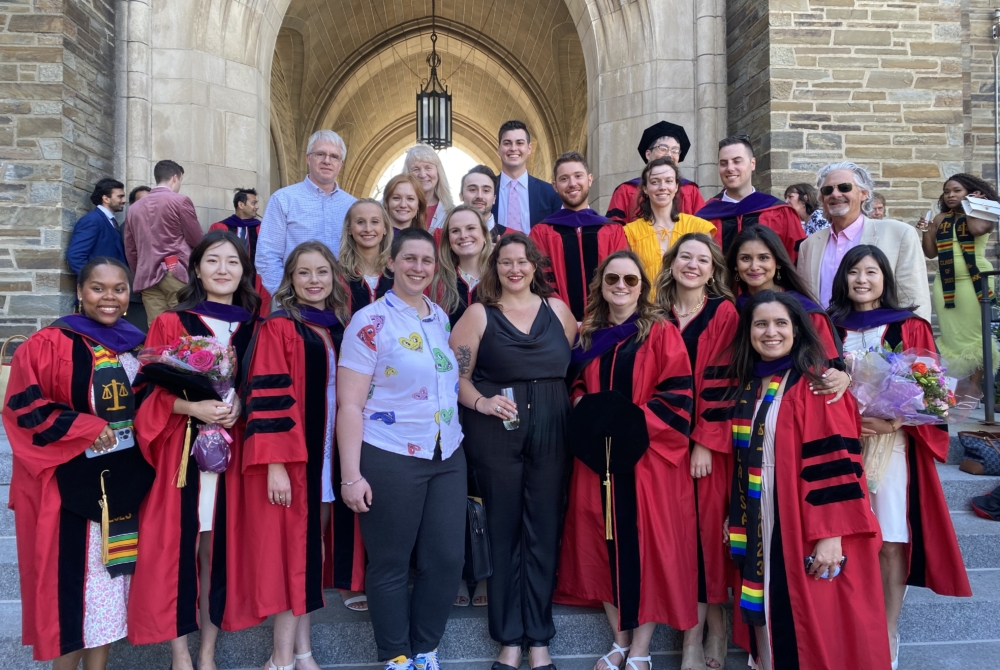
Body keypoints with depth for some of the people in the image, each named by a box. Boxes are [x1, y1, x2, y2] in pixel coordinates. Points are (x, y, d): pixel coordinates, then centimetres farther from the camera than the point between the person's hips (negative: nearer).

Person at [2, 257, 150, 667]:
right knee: (71, 575, 3)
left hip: (124, 480, 5)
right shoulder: (48, 345, -9)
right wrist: (83, 426, -21)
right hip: (70, 483, -5)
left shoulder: (137, 346, 9)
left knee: (110, 576, 11)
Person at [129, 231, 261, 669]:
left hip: (232, 448, 2)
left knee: (222, 543, 6)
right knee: (178, 543, 0)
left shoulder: (254, 327, 9)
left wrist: (239, 407, -9)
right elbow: (150, 393, -2)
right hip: (181, 449, -2)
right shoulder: (169, 324, 1)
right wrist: (193, 408, -18)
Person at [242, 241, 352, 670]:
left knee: (311, 550, 12)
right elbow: (267, 398, -14)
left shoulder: (340, 330, 11)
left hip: (326, 456, 6)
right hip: (289, 459, -6)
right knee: (290, 550, 0)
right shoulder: (278, 329, -8)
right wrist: (275, 464, -21)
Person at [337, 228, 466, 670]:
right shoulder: (370, 322, -9)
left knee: (448, 560, 7)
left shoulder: (441, 317, 10)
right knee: (390, 564, 7)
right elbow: (350, 405, -11)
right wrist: (351, 475, -14)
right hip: (390, 459, -5)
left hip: (448, 456, 6)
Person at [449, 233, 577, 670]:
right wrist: (481, 402, -19)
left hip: (552, 435, 2)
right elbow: (455, 375, -3)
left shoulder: (557, 310, 8)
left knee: (544, 533, 6)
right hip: (495, 436, -2)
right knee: (504, 532, 6)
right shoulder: (478, 314, 1)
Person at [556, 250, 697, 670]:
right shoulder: (587, 335, 11)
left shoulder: (661, 333, -2)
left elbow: (677, 393, -8)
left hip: (648, 455, -4)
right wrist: (583, 406, -3)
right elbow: (574, 383, 18)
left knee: (647, 543, 1)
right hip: (598, 455, 4)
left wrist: (636, 422, -18)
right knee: (605, 541, 8)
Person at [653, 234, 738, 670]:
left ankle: (714, 621, 17)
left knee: (709, 523, -1)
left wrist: (706, 440, -13)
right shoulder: (657, 315, 9)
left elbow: (722, 382, -8)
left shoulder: (724, 313, -2)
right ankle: (693, 632, 13)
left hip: (710, 440, -3)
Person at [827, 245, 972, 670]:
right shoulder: (830, 329, 9)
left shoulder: (910, 328, 4)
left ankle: (888, 633, 13)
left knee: (891, 543, -1)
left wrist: (895, 422, -16)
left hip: (893, 445, -1)